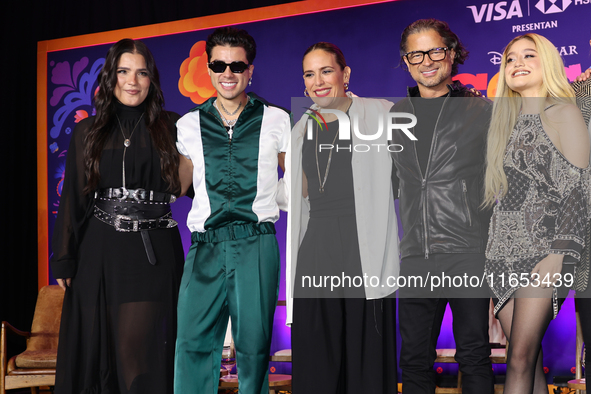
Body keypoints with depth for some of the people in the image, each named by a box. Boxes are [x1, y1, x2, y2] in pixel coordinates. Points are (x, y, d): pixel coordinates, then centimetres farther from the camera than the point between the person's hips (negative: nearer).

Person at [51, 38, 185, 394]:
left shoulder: (172, 128, 6)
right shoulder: (89, 132, 10)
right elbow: (73, 197, 8)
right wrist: (63, 260, 3)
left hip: (152, 253, -2)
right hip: (99, 252, 2)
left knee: (139, 349, -9)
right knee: (96, 347, 5)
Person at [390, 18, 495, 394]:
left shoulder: (480, 110, 3)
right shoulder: (396, 117, 14)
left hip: (469, 253, -3)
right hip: (416, 257, 4)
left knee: (474, 355, 3)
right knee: (415, 358, 8)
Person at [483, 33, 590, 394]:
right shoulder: (507, 122, 19)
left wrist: (559, 256, -16)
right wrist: (491, 252, 14)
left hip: (542, 251, -6)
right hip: (504, 252, 6)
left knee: (521, 358, -11)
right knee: (531, 361, 5)